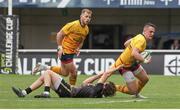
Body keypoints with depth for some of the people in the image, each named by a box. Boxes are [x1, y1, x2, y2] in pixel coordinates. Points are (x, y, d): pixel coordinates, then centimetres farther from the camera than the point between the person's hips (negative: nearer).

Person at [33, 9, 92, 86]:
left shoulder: (86, 29, 4)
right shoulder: (73, 25, -19)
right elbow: (59, 34, -15)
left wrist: (78, 49, 0)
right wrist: (60, 47, -19)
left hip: (71, 52, 9)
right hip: (65, 50, -9)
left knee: (65, 73, 15)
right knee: (73, 71, -5)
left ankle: (44, 68, 24)